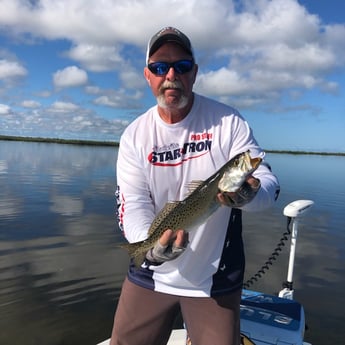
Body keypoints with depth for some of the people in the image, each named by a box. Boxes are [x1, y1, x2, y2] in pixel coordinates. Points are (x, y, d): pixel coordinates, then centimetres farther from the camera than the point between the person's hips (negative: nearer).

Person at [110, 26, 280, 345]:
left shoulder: (228, 121, -8)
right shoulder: (134, 136, -3)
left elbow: (269, 183, -11)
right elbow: (133, 204, -9)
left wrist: (248, 194, -34)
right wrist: (151, 245, -29)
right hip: (150, 276, 2)